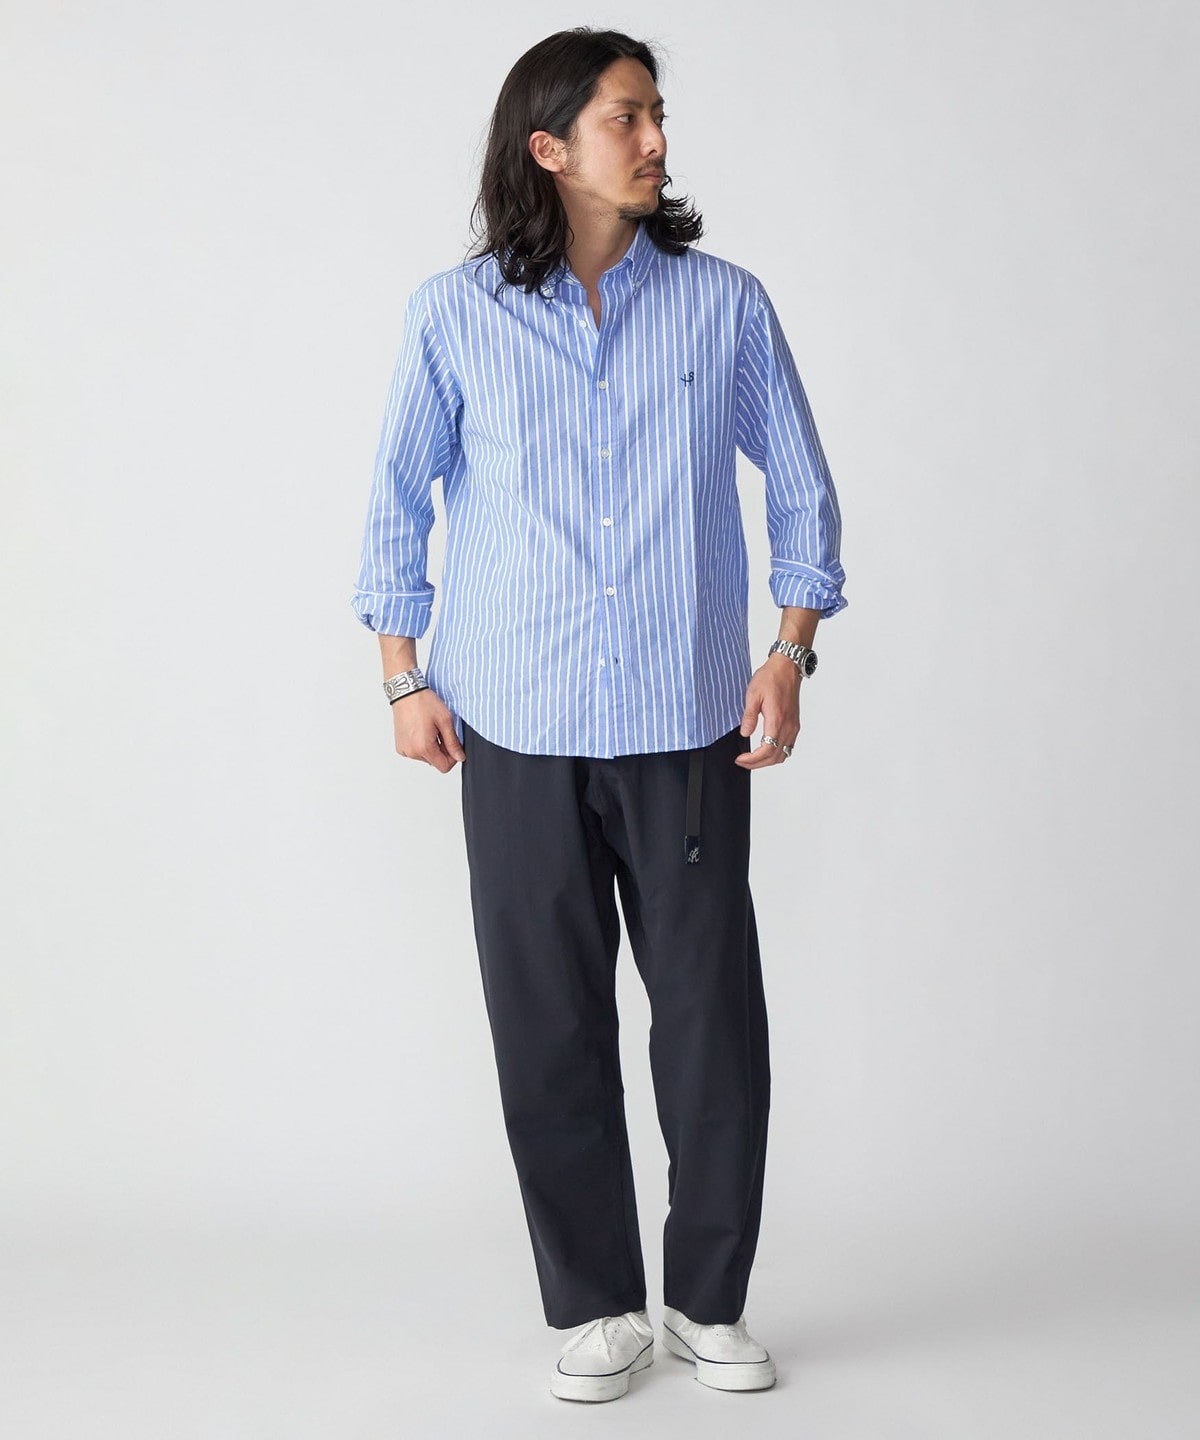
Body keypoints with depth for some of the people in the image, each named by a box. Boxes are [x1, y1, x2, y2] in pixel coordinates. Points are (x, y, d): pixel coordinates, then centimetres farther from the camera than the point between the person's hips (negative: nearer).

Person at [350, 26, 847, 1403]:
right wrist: (404, 677, 4)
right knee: (549, 1027, 6)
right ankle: (598, 1308, 22)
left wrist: (791, 648, 0)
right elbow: (397, 499, 9)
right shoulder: (454, 313, 2)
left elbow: (801, 487, 10)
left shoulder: (725, 303, 4)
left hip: (690, 726, 1)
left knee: (712, 1018, 4)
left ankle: (709, 1302, 22)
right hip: (519, 732, 0)